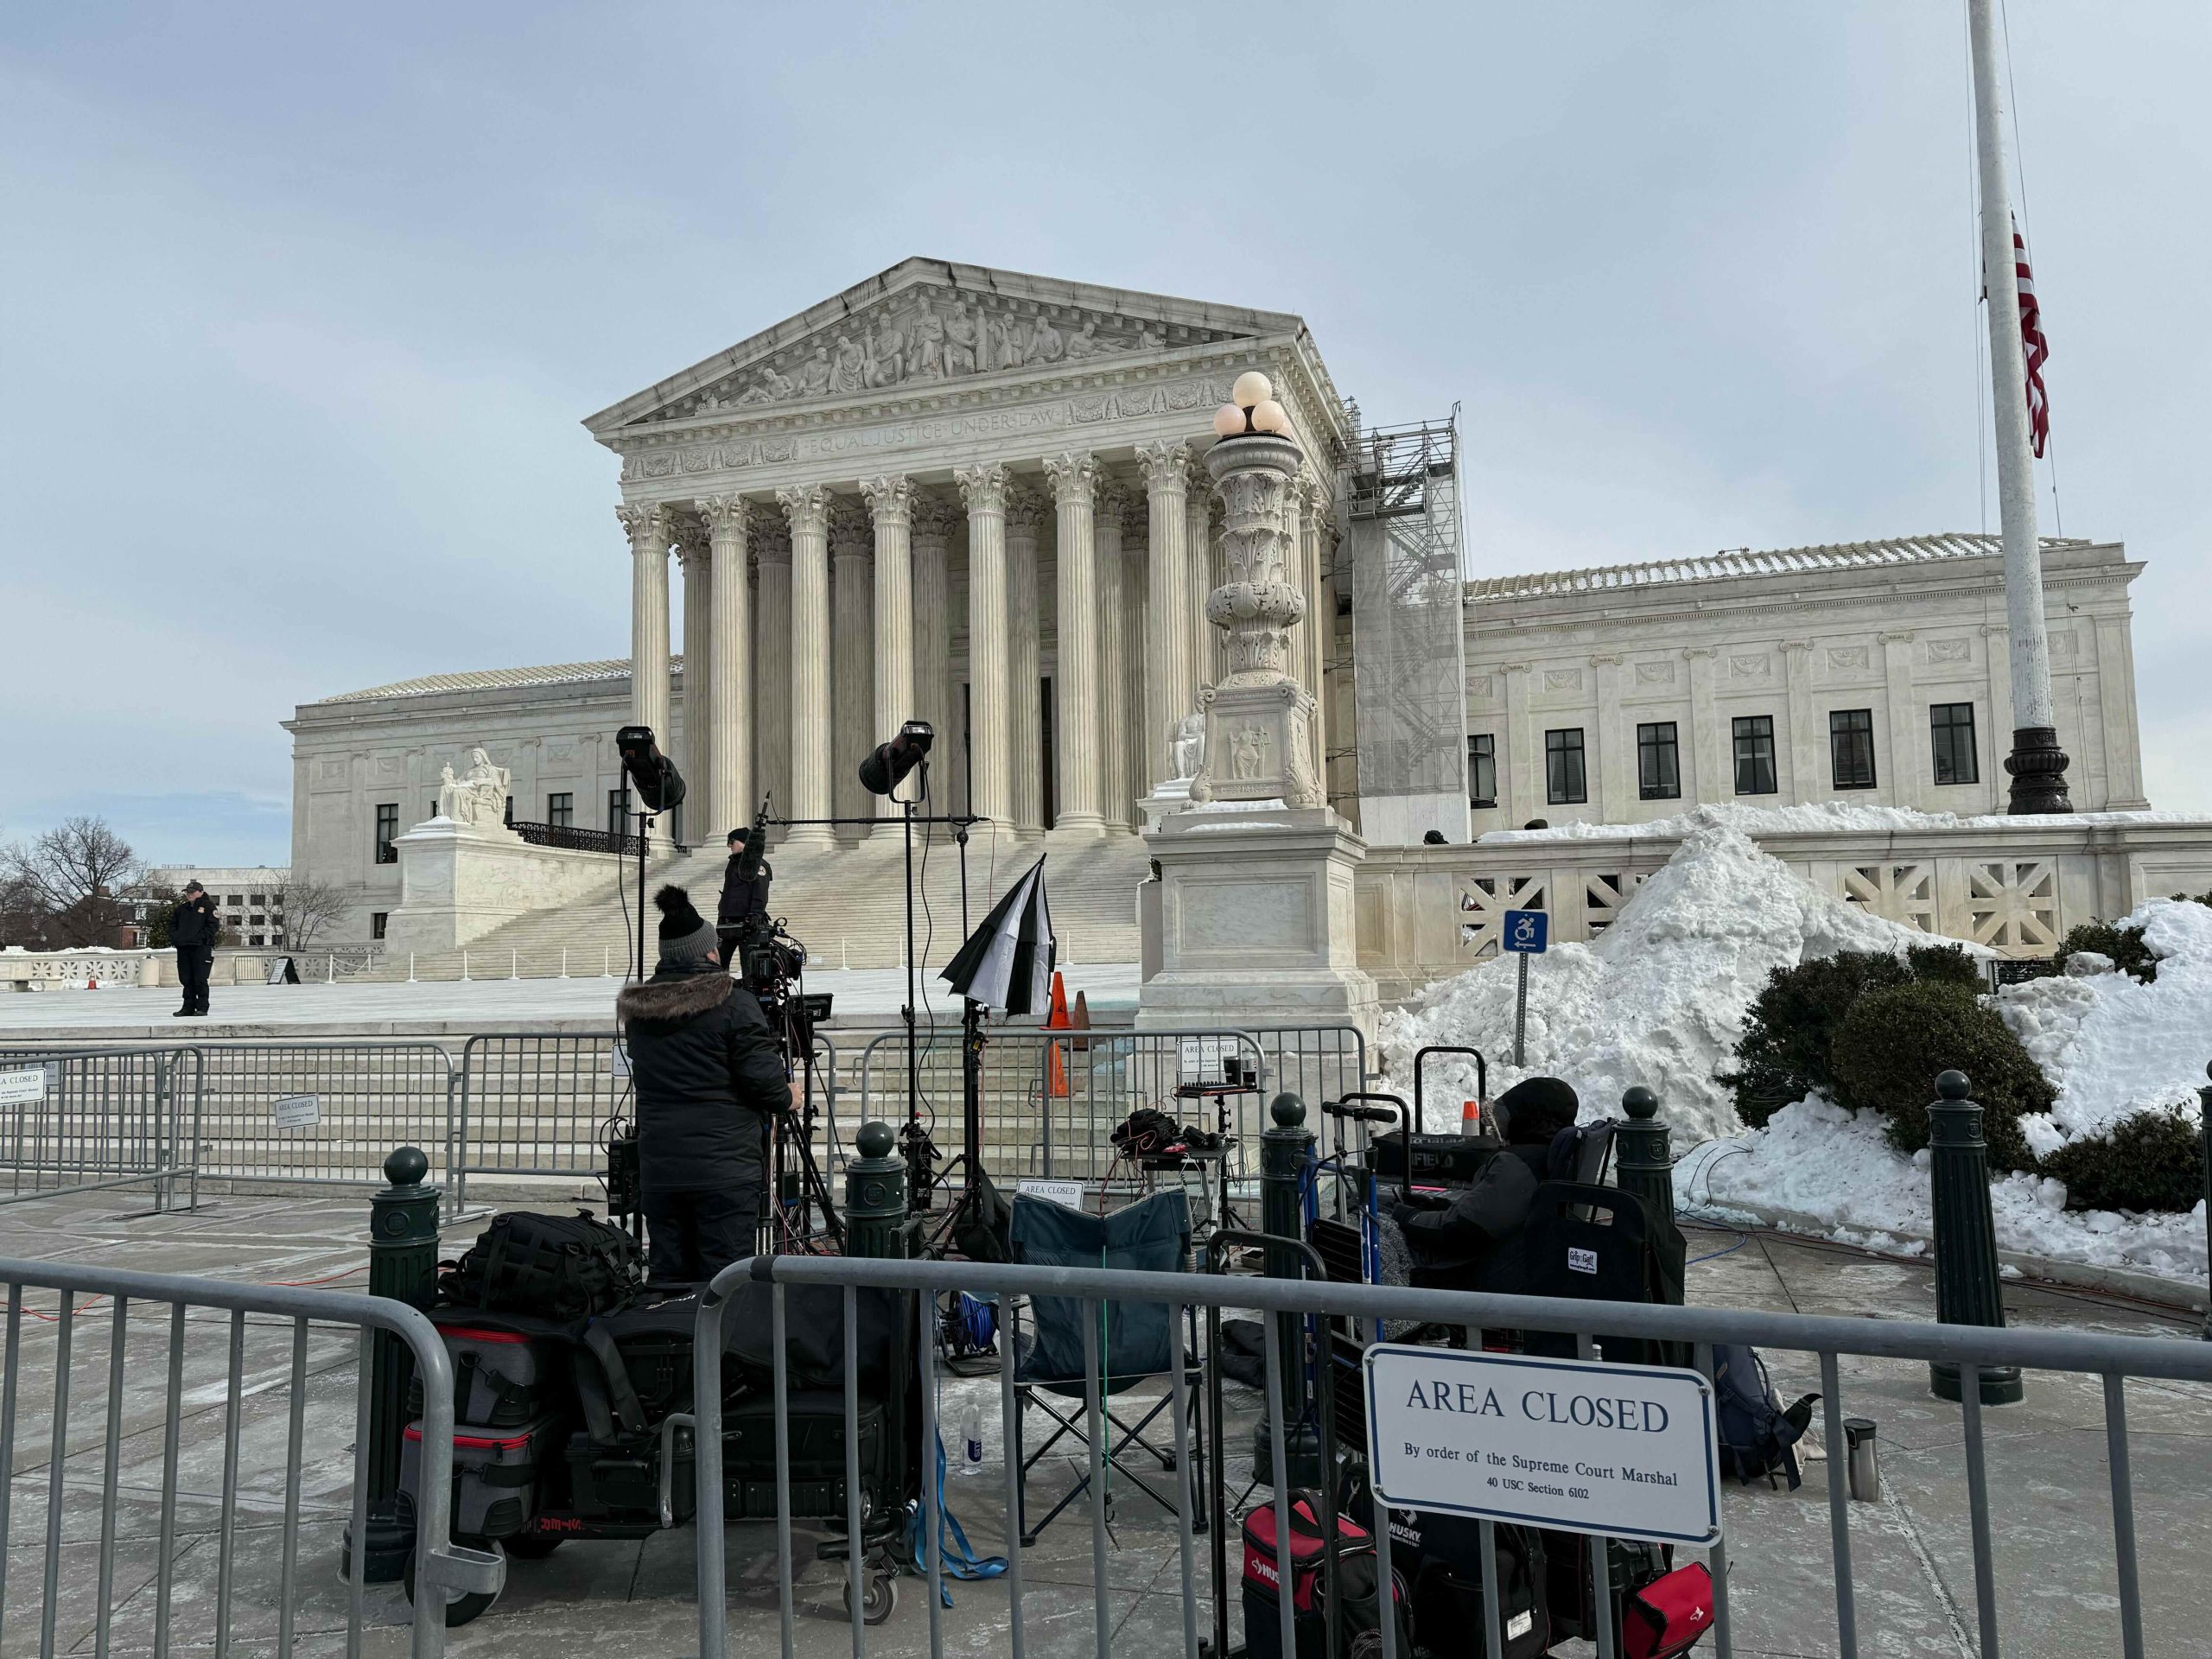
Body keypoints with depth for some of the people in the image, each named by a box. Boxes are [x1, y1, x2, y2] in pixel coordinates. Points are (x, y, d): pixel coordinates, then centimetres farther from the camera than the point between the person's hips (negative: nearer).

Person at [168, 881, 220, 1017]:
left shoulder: (208, 906, -1)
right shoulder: (181, 908, 17)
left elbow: (214, 925, -8)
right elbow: (172, 923, 24)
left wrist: (201, 937, -16)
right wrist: (174, 937, 7)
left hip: (201, 948, -6)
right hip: (183, 948, 6)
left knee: (200, 979, -6)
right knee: (186, 979, 8)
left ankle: (202, 1008, -1)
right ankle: (188, 1007, 14)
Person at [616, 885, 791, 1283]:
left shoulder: (636, 1008, 9)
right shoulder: (732, 1003, -9)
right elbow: (763, 1078, -12)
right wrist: (787, 1096, 9)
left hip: (658, 1170, 5)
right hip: (724, 1170, -5)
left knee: (668, 1278, 11)